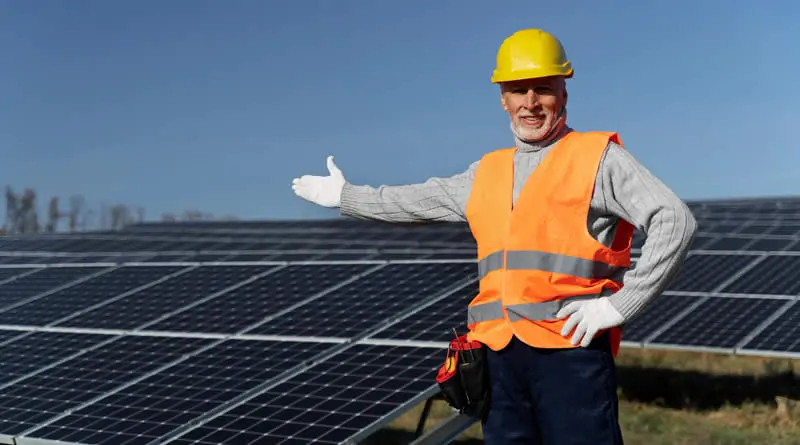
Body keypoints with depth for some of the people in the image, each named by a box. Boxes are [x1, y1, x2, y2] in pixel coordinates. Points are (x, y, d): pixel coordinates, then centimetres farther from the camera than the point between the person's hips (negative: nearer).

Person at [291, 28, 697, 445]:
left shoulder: (598, 158, 2)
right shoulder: (487, 173, 19)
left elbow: (675, 220, -6)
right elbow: (414, 201, 34)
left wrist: (621, 304, -11)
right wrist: (344, 195, 43)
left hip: (571, 349, -6)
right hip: (500, 355, 6)